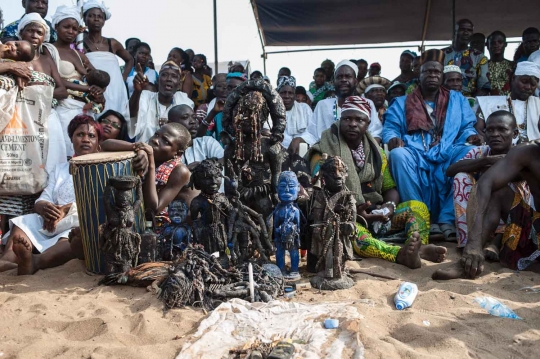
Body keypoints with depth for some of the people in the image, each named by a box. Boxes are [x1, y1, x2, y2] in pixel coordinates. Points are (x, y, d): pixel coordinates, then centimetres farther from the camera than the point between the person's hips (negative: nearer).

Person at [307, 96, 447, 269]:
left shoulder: (375, 151, 14)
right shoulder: (324, 152, -2)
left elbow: (390, 188, 15)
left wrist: (390, 205, -9)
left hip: (376, 215, 6)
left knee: (418, 207, -14)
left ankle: (415, 249, -42)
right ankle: (402, 254, -57)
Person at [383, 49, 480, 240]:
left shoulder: (457, 100, 24)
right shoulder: (401, 103, 20)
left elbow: (467, 128, 17)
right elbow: (390, 128, 9)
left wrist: (472, 137, -7)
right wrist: (393, 139, -15)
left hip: (448, 155, 1)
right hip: (415, 156, -1)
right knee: (398, 155, -36)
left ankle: (447, 219, -28)